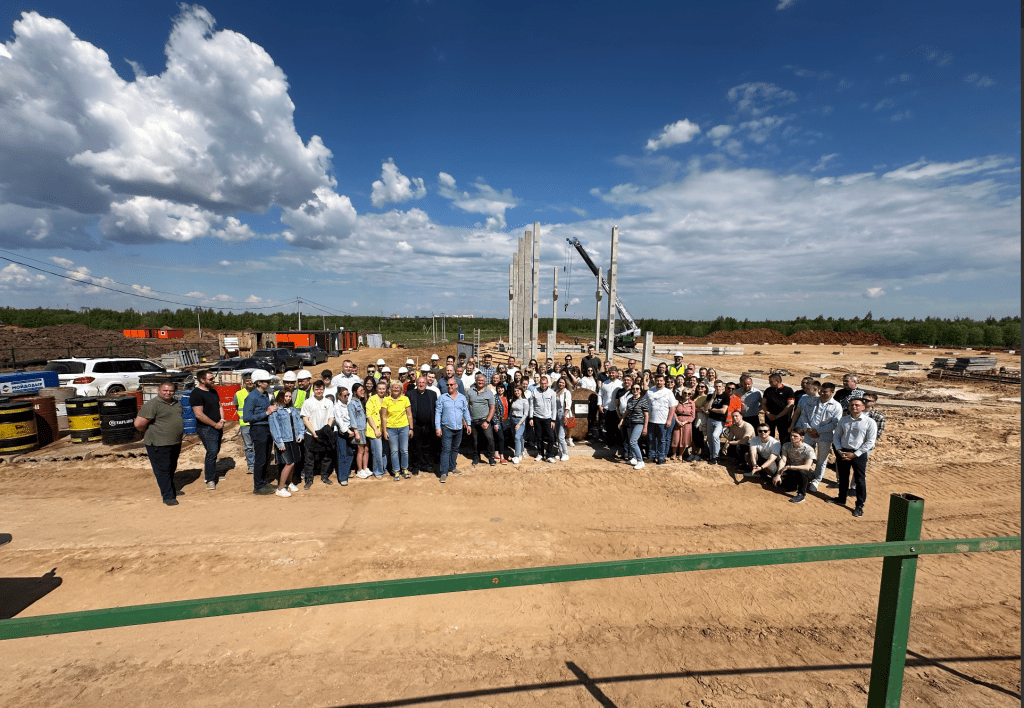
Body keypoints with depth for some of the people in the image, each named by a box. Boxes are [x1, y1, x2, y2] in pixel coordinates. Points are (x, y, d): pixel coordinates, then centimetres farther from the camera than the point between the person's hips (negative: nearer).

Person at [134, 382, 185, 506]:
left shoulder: (177, 403, 11)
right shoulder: (152, 405, -15)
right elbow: (139, 424, -18)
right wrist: (151, 433, -2)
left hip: (176, 443, 8)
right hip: (159, 444, -8)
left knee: (172, 468, 21)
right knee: (163, 470, 0)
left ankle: (171, 489, 38)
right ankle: (168, 496, 7)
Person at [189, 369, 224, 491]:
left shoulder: (213, 391, 13)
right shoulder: (196, 394, -13)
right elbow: (199, 414, -18)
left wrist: (221, 421, 6)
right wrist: (215, 424, -12)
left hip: (217, 427, 8)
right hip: (206, 428, -8)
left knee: (215, 451, 14)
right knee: (212, 452, -11)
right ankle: (210, 480, -2)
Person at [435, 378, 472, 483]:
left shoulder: (462, 398, 7)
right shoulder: (442, 398, -2)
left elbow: (466, 411, 13)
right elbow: (438, 413, -2)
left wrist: (468, 424, 7)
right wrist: (437, 427, -8)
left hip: (459, 428, 4)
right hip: (447, 428, -4)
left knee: (455, 449, 15)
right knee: (446, 450, -7)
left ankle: (452, 467, 30)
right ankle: (444, 473, -4)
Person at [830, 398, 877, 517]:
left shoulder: (870, 422, -6)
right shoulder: (843, 420, 7)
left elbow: (870, 442, -9)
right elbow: (837, 435, 11)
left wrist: (854, 454, -13)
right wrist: (839, 450, -4)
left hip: (859, 454, -4)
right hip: (842, 452, 4)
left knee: (860, 480, 2)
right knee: (843, 477, 16)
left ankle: (860, 505, 15)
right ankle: (842, 499, 32)